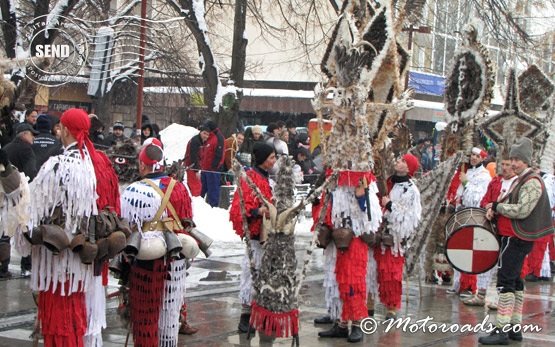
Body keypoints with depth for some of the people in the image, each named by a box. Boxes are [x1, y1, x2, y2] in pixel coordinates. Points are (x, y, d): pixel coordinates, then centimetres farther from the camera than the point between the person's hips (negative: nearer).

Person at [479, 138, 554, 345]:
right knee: (515, 282, 14)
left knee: (505, 282, -12)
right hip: (515, 238, 11)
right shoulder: (520, 181, 17)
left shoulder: (532, 182, -14)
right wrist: (496, 209, -1)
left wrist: (497, 206, -13)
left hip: (516, 239, -11)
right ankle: (515, 328, 21)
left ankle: (502, 331, -13)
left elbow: (522, 211, -23)